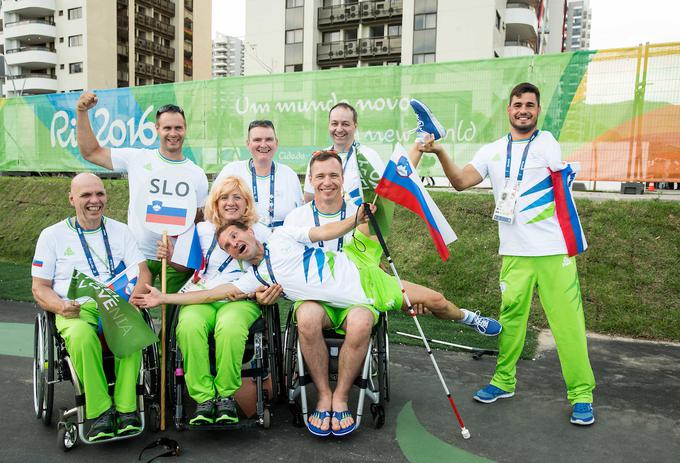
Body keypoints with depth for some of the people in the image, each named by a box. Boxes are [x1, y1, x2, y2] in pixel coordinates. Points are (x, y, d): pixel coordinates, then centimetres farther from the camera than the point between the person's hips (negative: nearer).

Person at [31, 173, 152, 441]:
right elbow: (40, 288, 11)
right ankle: (101, 411, -23)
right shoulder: (52, 235, 14)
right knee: (81, 335, -37)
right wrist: (61, 306, -13)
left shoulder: (120, 231, 17)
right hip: (76, 309, 0)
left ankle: (126, 408, -26)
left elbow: (144, 273, 8)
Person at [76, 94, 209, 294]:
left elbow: (202, 219, 5)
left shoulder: (197, 174, 2)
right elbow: (91, 152, 5)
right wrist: (82, 112, -3)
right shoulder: (137, 158, 1)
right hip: (138, 254, 0)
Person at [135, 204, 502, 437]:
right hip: (336, 307, 3)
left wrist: (358, 219, -29)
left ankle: (464, 317, 34)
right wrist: (165, 298, -8)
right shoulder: (255, 279, 0)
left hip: (362, 276, -2)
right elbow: (217, 292, -5)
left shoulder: (283, 237, -7)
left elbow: (325, 232, -14)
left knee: (433, 301, -1)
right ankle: (325, 397, -7)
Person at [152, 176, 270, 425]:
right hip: (201, 296, 2)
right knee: (189, 326, -34)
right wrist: (171, 258, 7)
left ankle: (226, 394, -18)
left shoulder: (260, 232, 15)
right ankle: (204, 397, -22)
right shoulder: (203, 230, 20)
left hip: (241, 299, -2)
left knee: (230, 327, -37)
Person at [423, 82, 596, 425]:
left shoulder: (547, 142, 4)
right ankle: (504, 380, 23)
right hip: (514, 252, 3)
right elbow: (461, 182, 2)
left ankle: (581, 394, 9)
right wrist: (441, 153, -14)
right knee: (510, 317, 8)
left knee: (567, 320, -3)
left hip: (555, 249, -3)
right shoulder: (492, 151, 12)